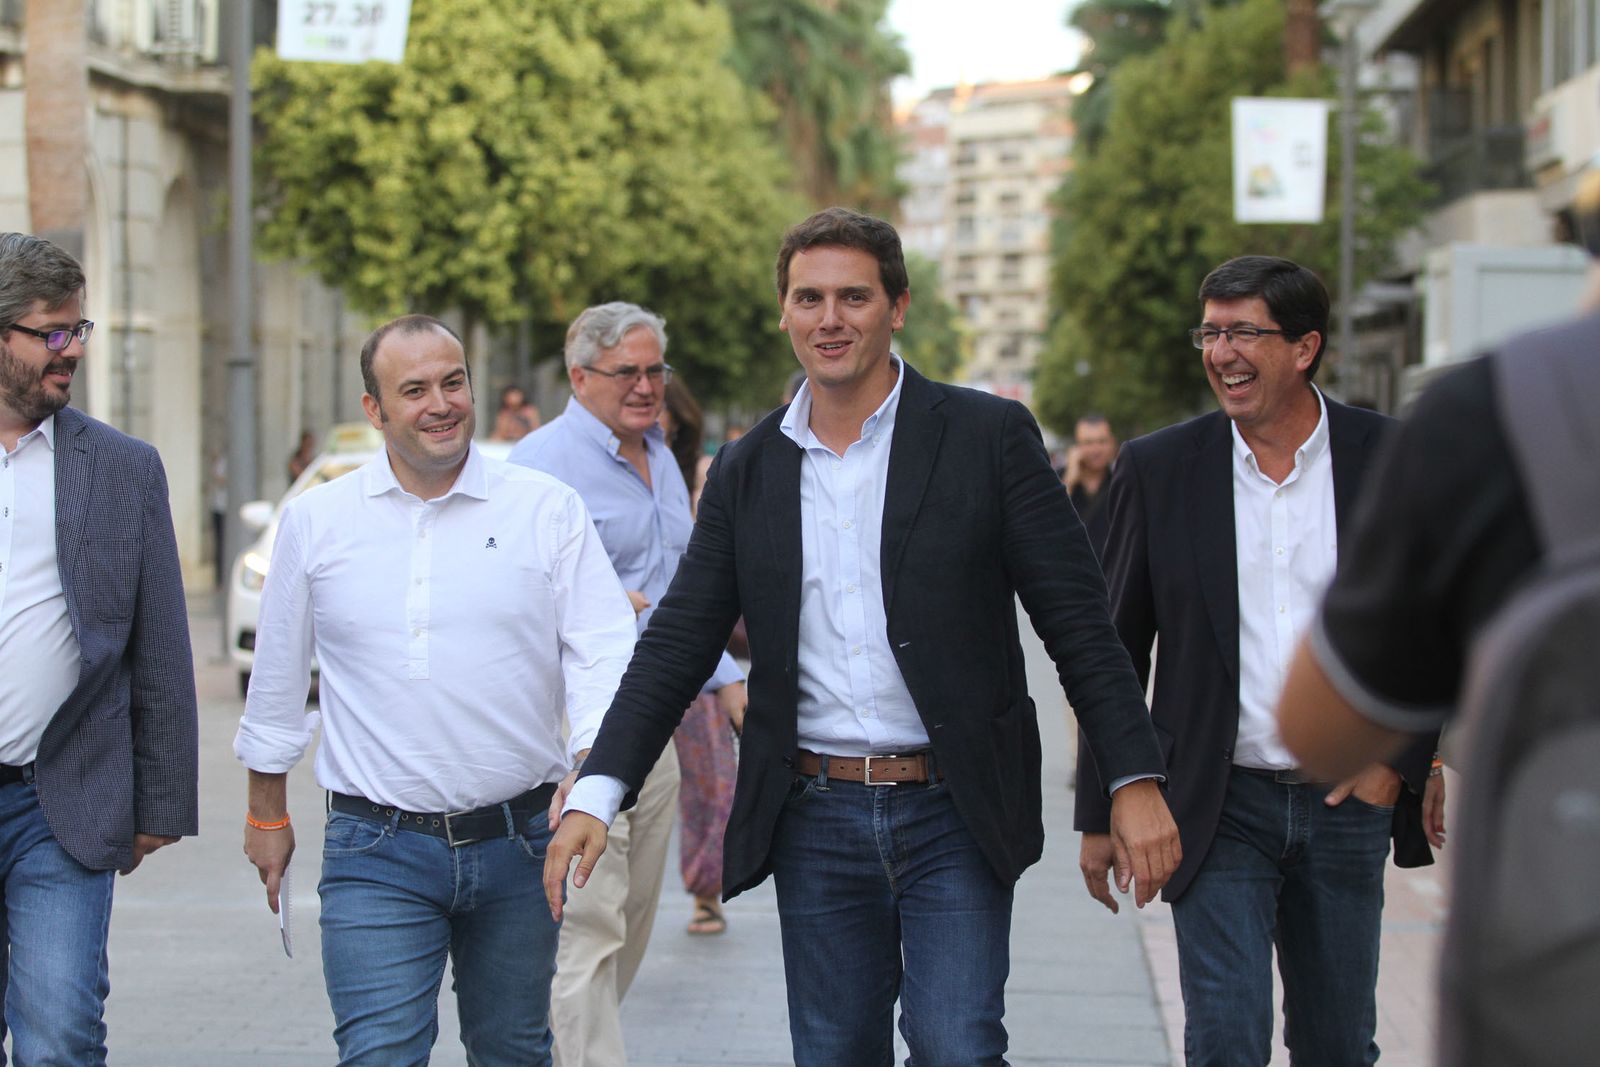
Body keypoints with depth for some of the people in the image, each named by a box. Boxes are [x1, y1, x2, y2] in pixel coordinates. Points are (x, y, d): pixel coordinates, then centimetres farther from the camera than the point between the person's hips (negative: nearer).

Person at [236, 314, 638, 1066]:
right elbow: (277, 678, 14)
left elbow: (602, 652, -5)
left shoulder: (548, 509, 1)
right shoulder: (316, 521, 4)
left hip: (518, 839, 1)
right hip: (376, 851, -1)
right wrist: (267, 812, 17)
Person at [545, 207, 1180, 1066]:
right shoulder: (748, 470, 8)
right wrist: (596, 794, -4)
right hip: (815, 823, 3)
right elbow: (678, 642, 7)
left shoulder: (988, 437, -2)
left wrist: (1136, 780, -11)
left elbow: (1077, 623, -4)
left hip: (954, 813, -3)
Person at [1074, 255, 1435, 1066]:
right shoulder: (1158, 469, -1)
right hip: (1219, 807, -1)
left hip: (1347, 799, 1)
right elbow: (1113, 651, 3)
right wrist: (1100, 813, 3)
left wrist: (1401, 756, -3)